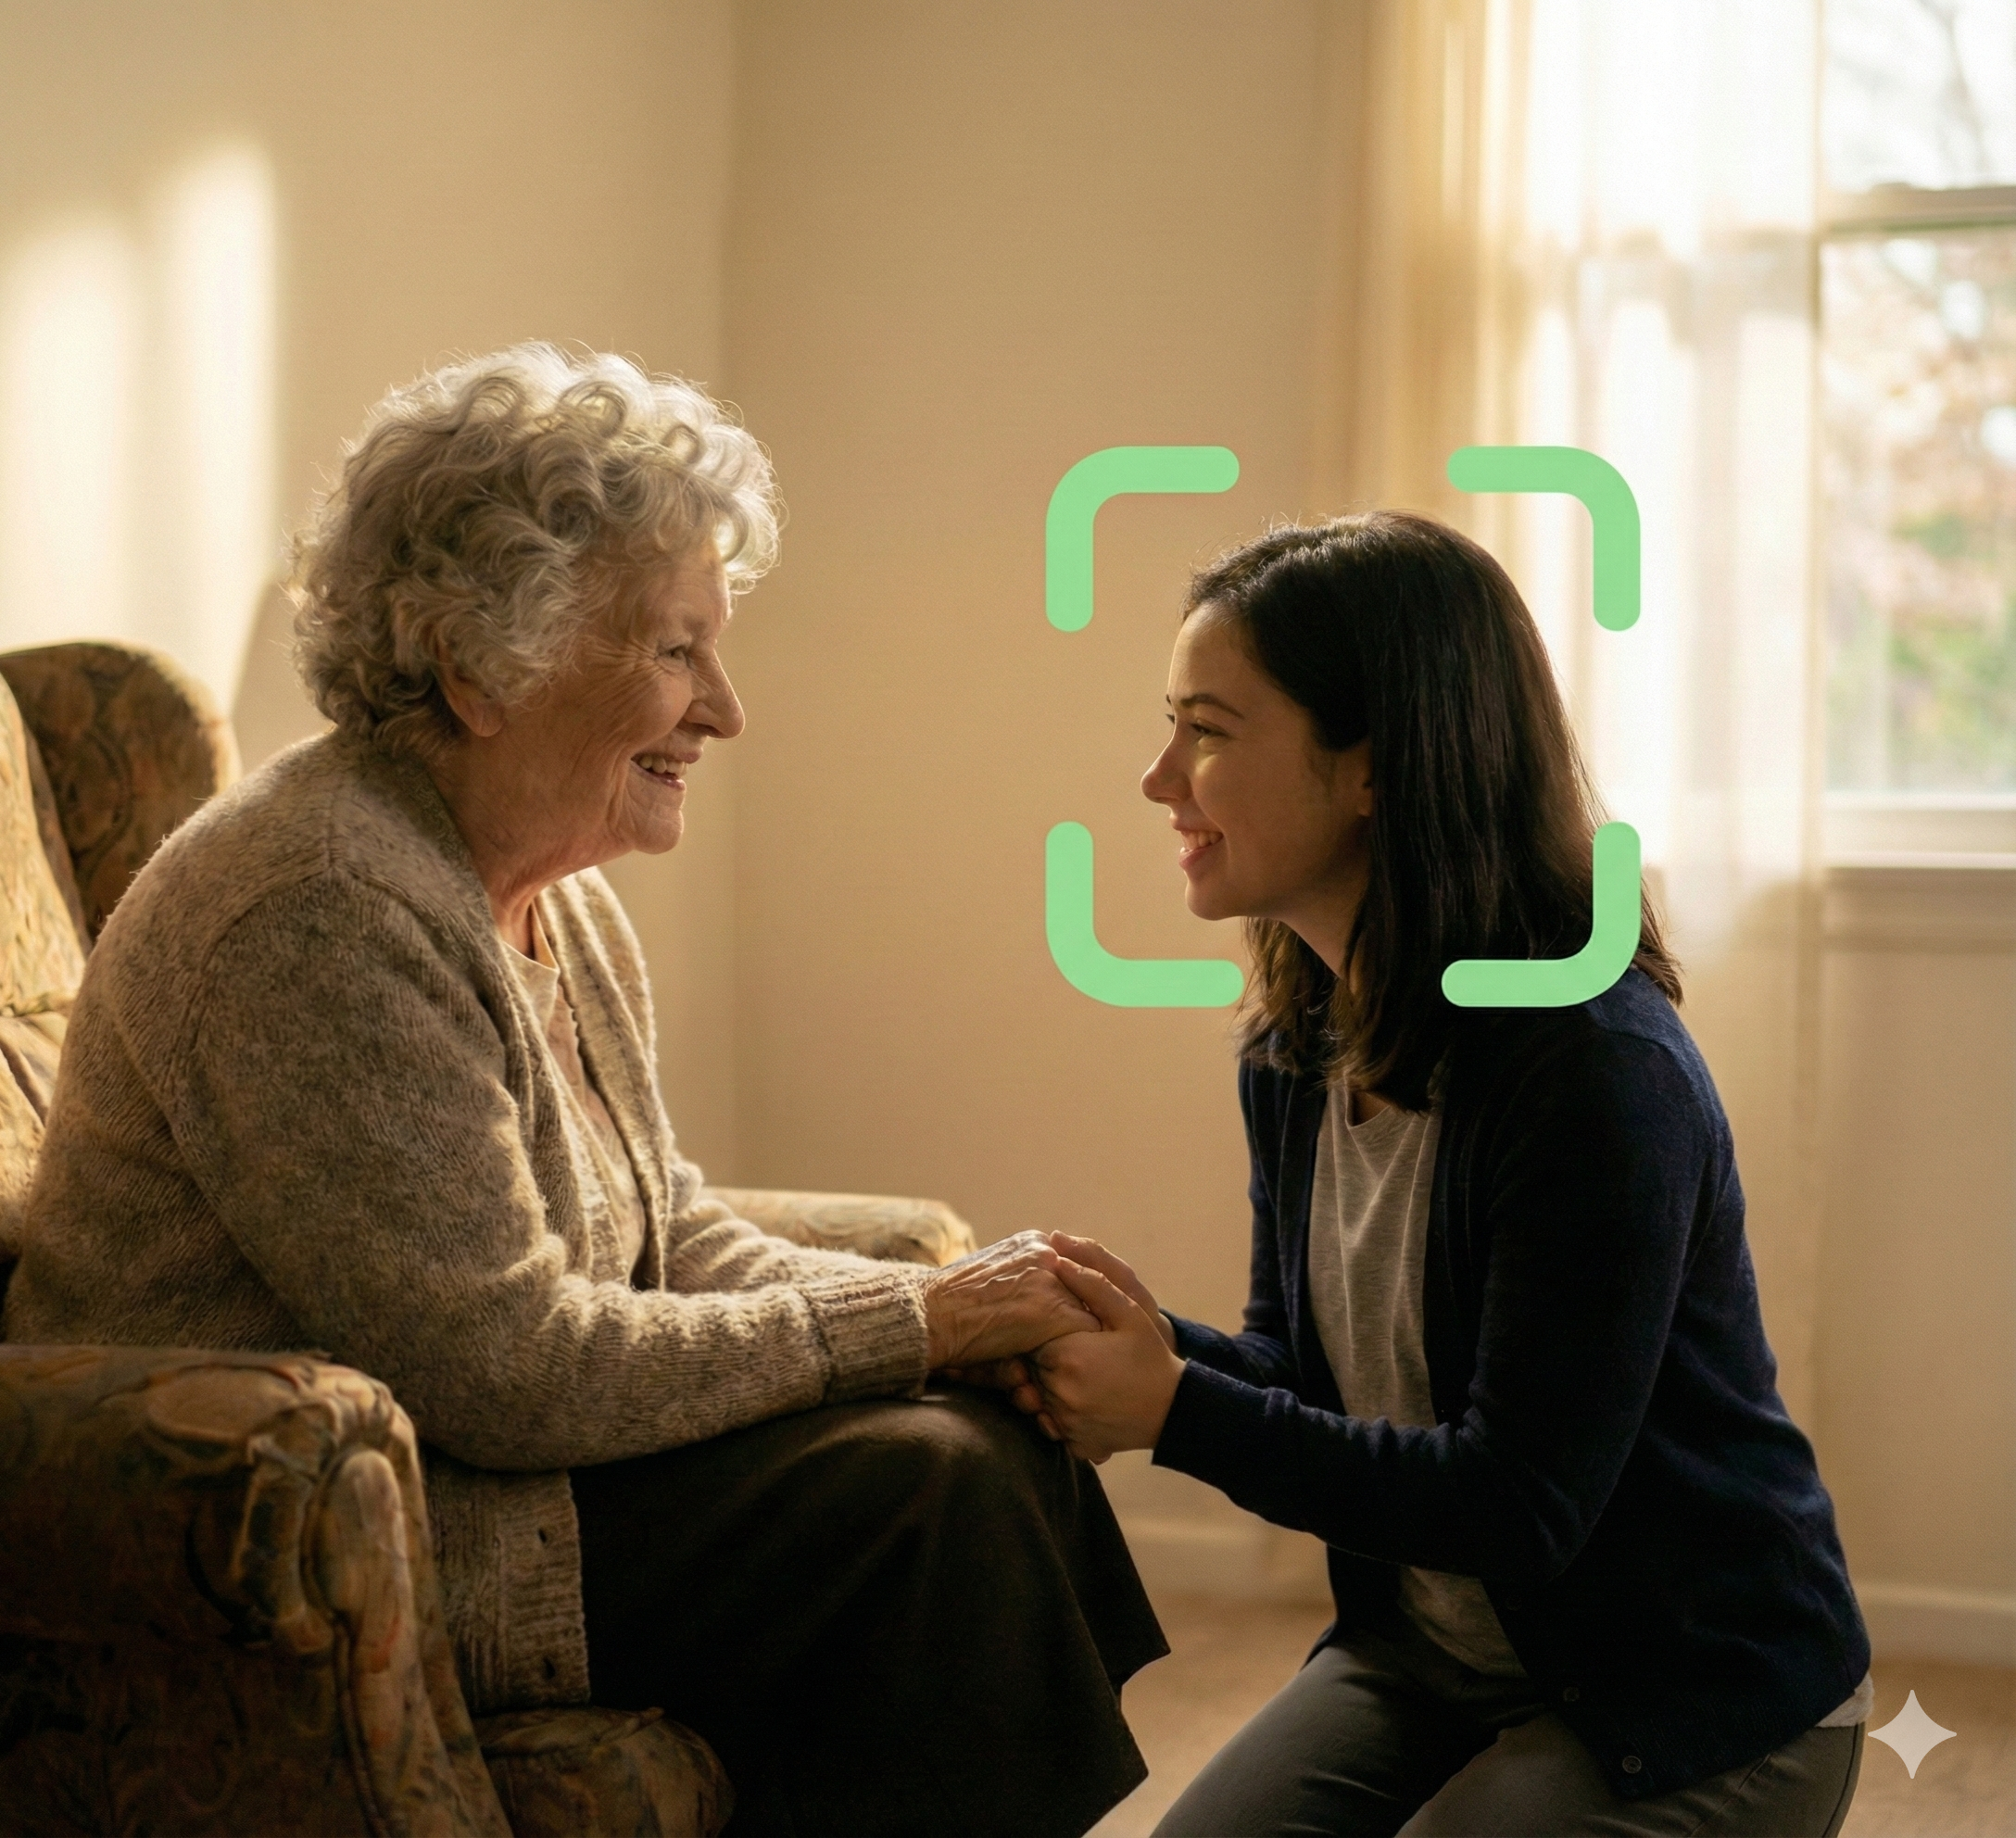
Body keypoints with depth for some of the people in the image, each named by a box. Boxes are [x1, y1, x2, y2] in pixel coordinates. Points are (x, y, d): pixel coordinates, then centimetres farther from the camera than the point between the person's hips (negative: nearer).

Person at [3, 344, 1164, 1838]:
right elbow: (507, 1368, -25)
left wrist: (960, 1308, -5)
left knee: (1003, 1437, -3)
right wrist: (912, 1325, -18)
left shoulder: (559, 899, 10)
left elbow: (672, 1237, 12)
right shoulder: (323, 913, -23)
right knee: (926, 1488, -18)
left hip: (439, 1462, 10)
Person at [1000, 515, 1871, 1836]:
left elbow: (1521, 1506, -26)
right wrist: (1148, 1348, -15)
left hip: (1703, 1708, -6)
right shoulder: (1294, 1051, -1)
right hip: (1430, 1654, 7)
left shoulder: (1600, 1071, -27)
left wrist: (1176, 1412, -25)